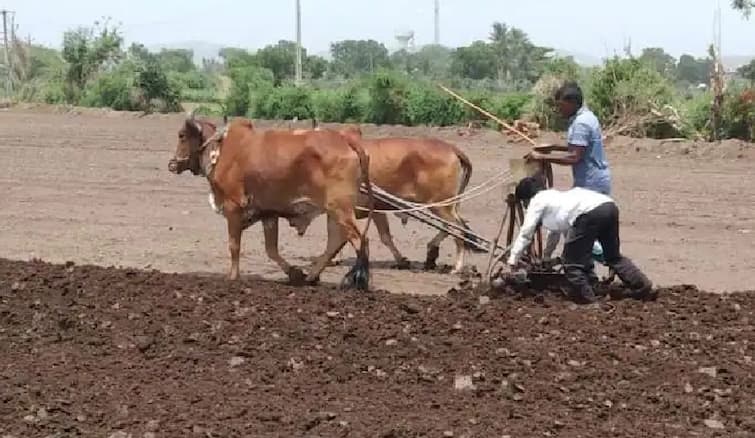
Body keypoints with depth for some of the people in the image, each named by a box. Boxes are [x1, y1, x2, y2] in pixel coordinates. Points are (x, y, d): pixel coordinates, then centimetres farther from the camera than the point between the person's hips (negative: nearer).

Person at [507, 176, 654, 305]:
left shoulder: (537, 201, 16)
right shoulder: (554, 196, 39)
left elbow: (525, 233, 16)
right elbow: (555, 231, 50)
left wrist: (513, 259, 24)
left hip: (590, 213, -9)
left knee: (573, 262, 6)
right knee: (614, 256, 24)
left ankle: (585, 297, 8)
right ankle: (643, 287, 25)